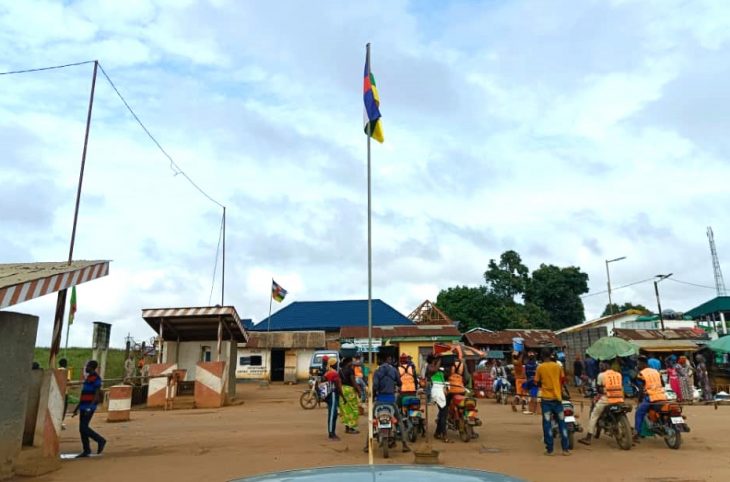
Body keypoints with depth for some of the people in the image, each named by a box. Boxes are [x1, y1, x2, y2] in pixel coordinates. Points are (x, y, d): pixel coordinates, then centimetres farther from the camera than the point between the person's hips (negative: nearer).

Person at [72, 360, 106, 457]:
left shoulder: (96, 378, -12)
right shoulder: (88, 378, 17)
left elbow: (97, 394, -19)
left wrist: (90, 407, -28)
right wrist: (77, 408, 21)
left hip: (89, 407, -9)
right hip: (84, 407, 9)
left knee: (83, 428, -12)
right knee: (82, 429, 7)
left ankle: (100, 440, 1)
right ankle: (86, 450, 13)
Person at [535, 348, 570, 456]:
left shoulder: (540, 367, -5)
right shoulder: (558, 366, 1)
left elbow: (537, 382, 2)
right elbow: (563, 380, 9)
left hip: (546, 398, -2)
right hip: (557, 397, 2)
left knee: (547, 423, 2)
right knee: (562, 423, 9)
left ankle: (549, 449, 3)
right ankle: (565, 448, 9)